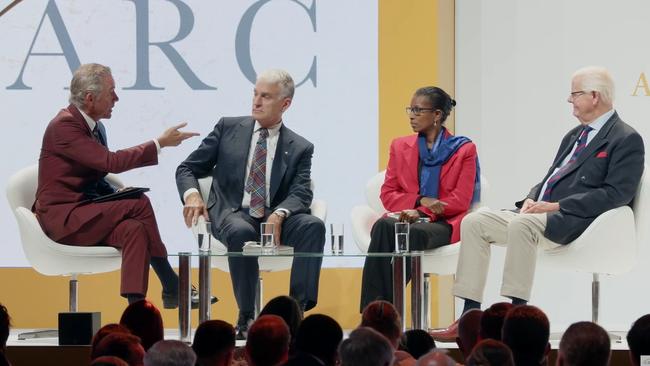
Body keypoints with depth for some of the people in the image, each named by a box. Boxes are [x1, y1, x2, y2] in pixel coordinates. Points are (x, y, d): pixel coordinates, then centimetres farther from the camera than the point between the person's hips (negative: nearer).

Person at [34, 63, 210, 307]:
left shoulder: (95, 127, 13)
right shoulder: (64, 125, -16)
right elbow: (112, 162, -24)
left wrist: (117, 195, 1)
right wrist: (160, 144, -19)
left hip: (85, 211, 9)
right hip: (62, 216, -9)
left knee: (134, 228, -20)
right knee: (139, 204, -22)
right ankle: (171, 287, -15)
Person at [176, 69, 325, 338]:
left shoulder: (300, 148, 12)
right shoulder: (229, 128, 12)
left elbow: (301, 193, -3)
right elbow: (187, 169, 12)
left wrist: (279, 215, -26)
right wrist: (192, 195, -12)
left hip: (274, 221, 1)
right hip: (232, 215, -1)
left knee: (313, 225, -29)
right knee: (242, 232, -37)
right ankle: (247, 317, -28)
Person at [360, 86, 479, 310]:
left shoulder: (463, 150, 7)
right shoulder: (400, 147, 19)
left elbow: (461, 201, -2)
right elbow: (387, 194, 11)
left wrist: (420, 212, -15)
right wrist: (421, 200, -9)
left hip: (443, 223, -3)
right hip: (409, 216, 3)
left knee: (414, 232, -39)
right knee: (383, 227, -35)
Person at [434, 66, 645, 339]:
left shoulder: (626, 140, -5)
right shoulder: (574, 135, 24)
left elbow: (617, 194, -16)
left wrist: (557, 206, -18)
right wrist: (532, 199, 1)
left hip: (574, 222, -9)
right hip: (538, 212, 9)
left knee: (521, 224, -36)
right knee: (474, 221, -6)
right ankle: (470, 318, -10)